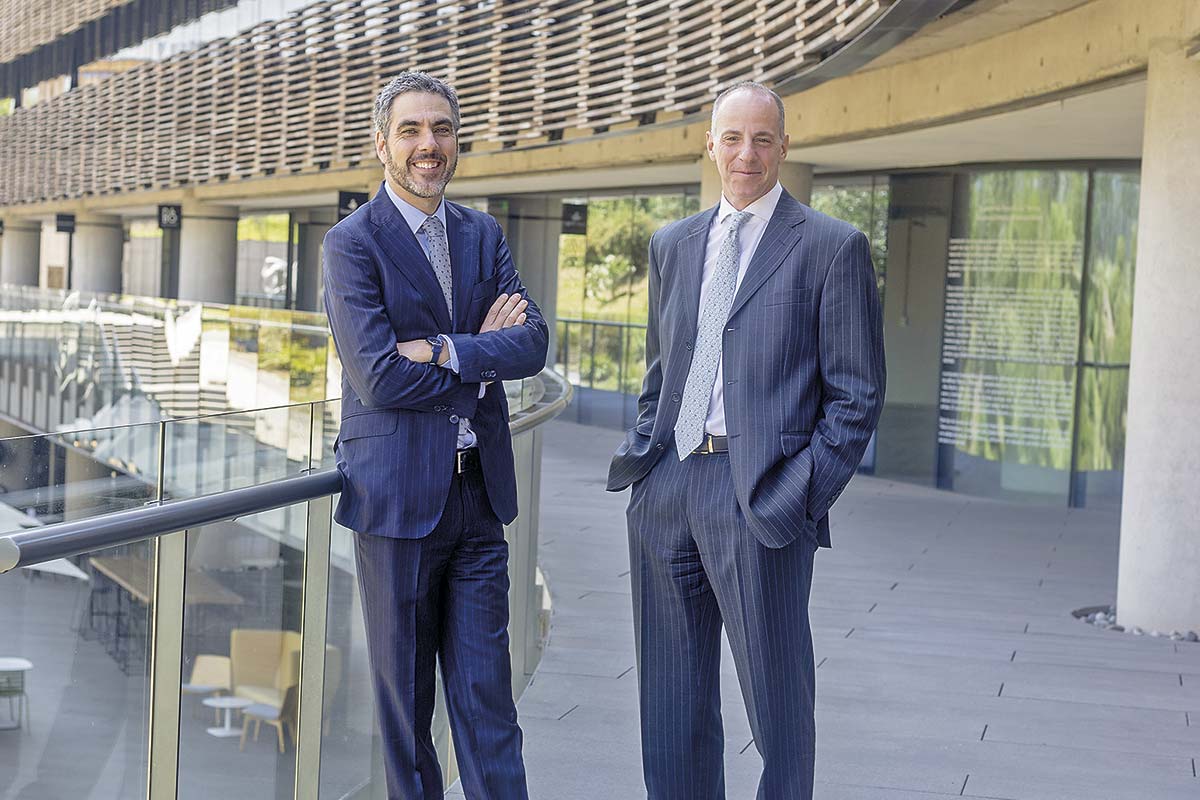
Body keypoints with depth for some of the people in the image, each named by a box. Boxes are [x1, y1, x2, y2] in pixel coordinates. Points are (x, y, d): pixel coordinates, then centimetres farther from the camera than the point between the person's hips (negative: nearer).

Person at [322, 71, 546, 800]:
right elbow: (378, 377, -17)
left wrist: (445, 351, -16)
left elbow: (533, 344, -2)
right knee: (403, 696, 7)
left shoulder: (484, 235, 11)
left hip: (479, 493, 5)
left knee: (488, 698, 6)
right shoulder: (352, 243, -6)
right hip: (399, 495, -4)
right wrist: (484, 355, -7)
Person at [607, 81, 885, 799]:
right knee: (673, 701, 12)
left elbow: (857, 395, -4)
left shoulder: (832, 247, -2)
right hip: (668, 489, 5)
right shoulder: (673, 244, 15)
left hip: (758, 494, -5)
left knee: (777, 704, 4)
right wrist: (643, 453, 9)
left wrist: (803, 494, -12)